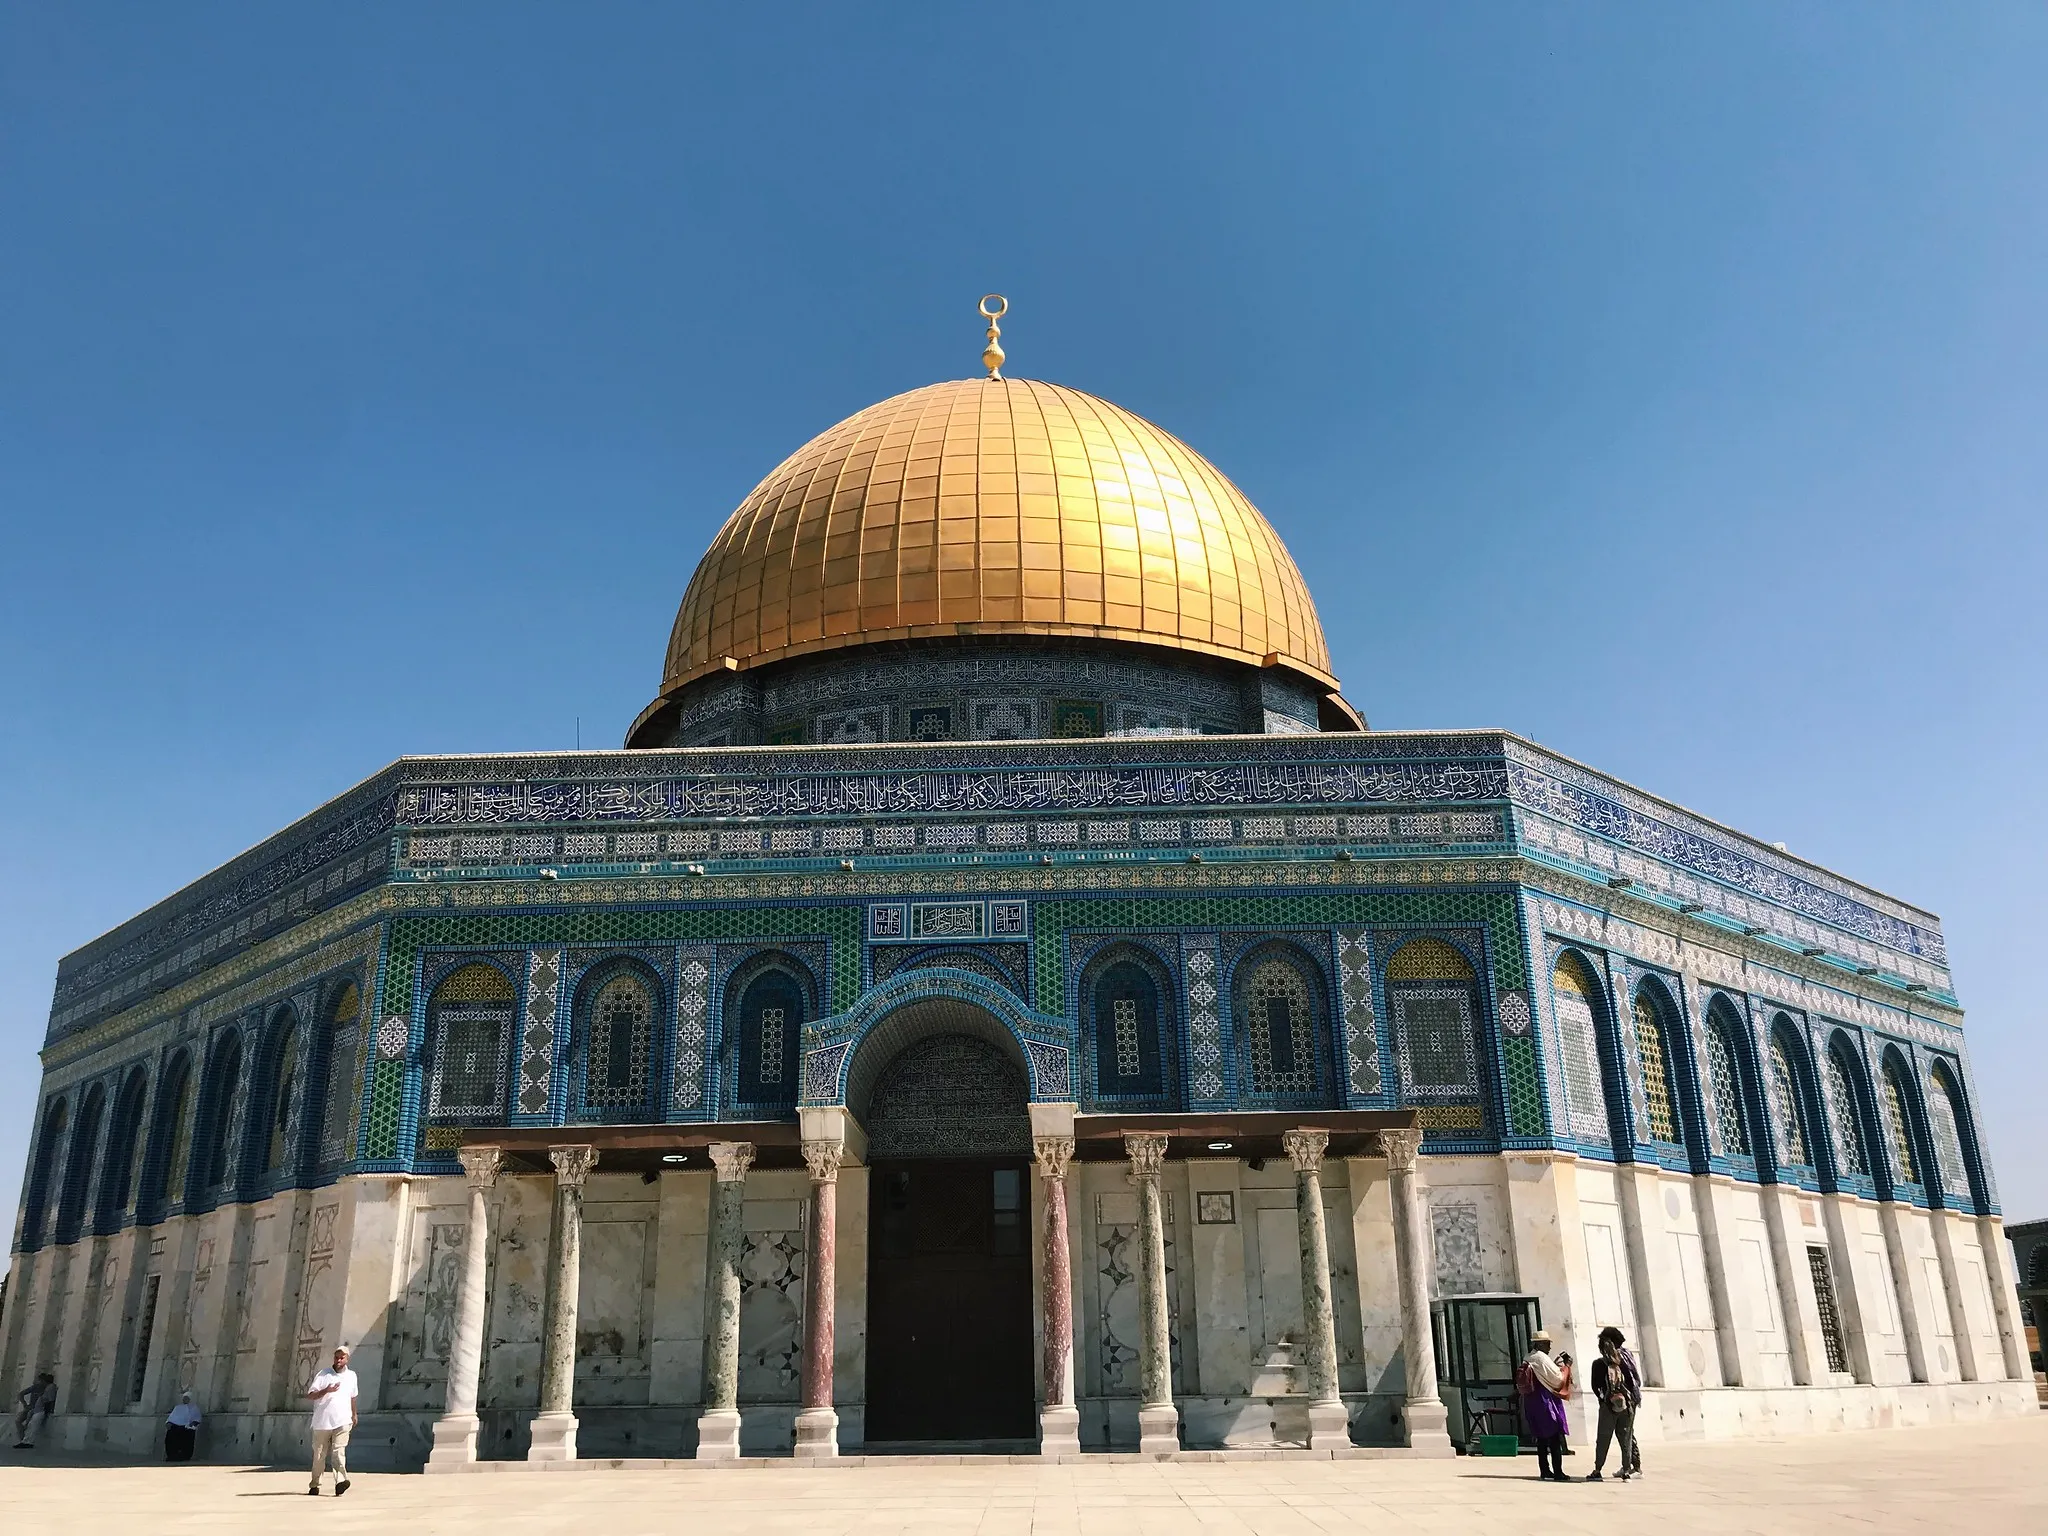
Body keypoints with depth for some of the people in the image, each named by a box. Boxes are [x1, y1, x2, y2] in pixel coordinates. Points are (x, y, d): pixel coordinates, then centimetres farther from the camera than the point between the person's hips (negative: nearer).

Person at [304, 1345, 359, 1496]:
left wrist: (354, 1414, 34)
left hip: (342, 1422, 0)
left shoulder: (351, 1376, 11)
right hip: (322, 1422, 0)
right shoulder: (323, 1375, 1)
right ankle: (315, 1485, 24)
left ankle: (340, 1482, -28)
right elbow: (310, 1394, -7)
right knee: (319, 1455, 8)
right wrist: (327, 1390, -22)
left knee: (339, 1452, -15)